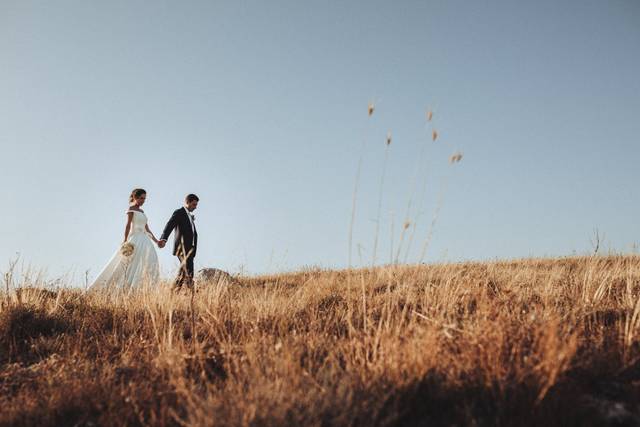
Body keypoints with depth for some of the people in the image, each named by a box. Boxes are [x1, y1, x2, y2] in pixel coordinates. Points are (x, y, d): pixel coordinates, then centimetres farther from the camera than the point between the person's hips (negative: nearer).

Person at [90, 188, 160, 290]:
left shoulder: (142, 211, 21)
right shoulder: (131, 209, -1)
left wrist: (156, 241, 19)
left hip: (144, 240, 8)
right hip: (135, 239, -8)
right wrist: (126, 240, -23)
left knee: (149, 263, -5)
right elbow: (128, 225, -13)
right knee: (133, 264, -14)